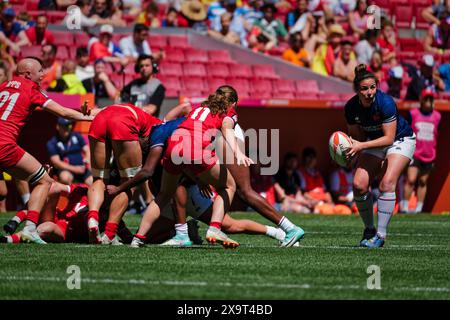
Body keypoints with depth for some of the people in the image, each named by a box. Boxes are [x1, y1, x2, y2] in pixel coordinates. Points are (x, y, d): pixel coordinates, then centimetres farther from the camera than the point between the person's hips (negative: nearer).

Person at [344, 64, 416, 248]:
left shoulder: (386, 103, -31)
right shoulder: (351, 107, -16)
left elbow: (389, 138, -28)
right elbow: (356, 135, 2)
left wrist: (361, 146, -34)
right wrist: (350, 152, -16)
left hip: (400, 140, -5)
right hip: (375, 142, 5)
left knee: (387, 183, -25)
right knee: (359, 185, -12)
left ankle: (381, 235, -20)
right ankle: (369, 229, 8)